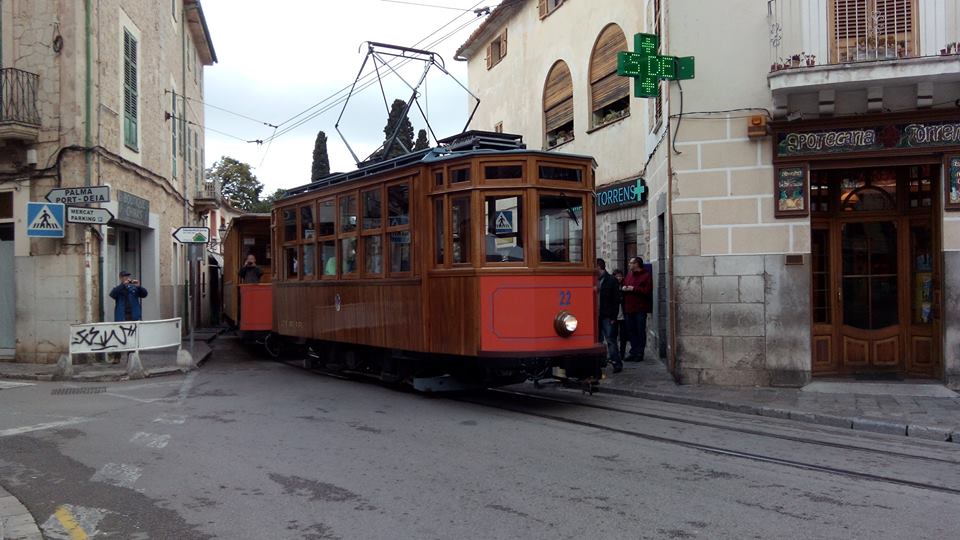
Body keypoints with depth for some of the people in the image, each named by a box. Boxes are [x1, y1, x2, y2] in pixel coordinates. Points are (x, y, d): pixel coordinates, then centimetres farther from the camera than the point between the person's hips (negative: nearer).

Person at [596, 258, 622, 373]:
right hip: (597, 316, 6)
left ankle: (617, 363, 0)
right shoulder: (596, 280, 10)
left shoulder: (611, 280, -5)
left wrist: (613, 317, -11)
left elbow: (616, 300, -7)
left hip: (607, 316, -6)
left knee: (610, 340, -6)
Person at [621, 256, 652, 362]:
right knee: (631, 331, 9)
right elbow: (624, 285, 25)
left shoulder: (645, 275, -6)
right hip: (628, 308, 6)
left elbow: (648, 290, -15)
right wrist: (623, 288, 1)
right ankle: (633, 352, 16)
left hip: (640, 309, -6)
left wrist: (634, 289, -16)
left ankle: (639, 353, 5)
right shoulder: (629, 274, 15)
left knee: (640, 331, 0)